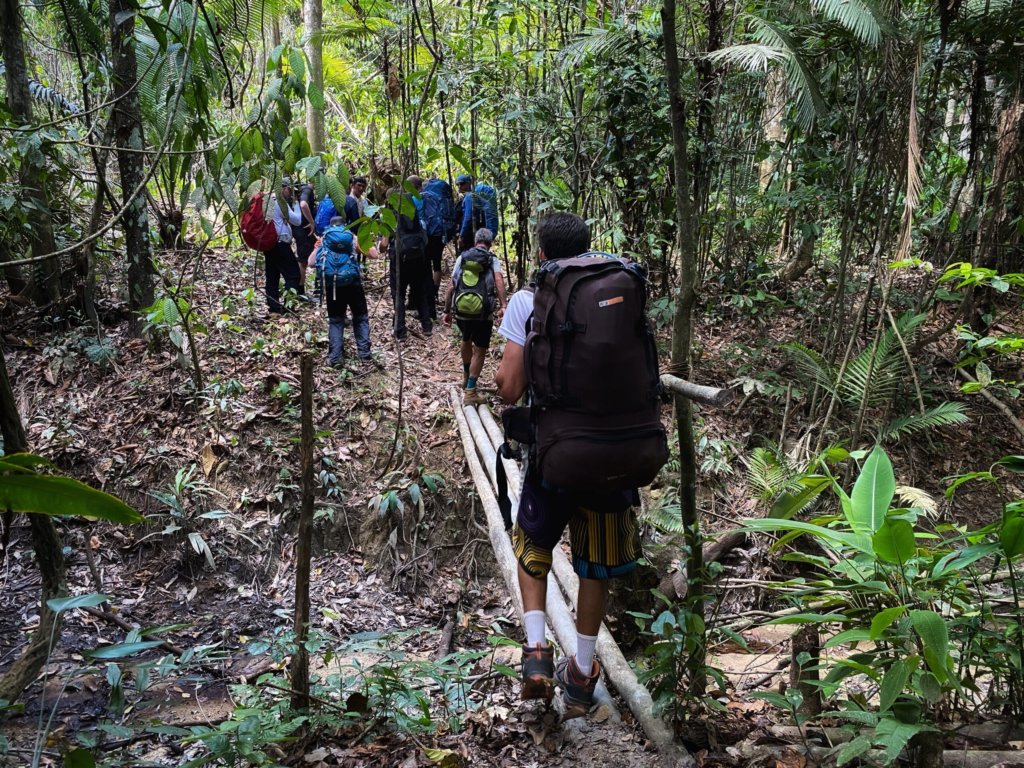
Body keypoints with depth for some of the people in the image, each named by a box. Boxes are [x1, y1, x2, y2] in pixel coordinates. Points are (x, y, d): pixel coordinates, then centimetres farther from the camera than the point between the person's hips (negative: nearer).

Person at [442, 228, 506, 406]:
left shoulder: (462, 258, 12)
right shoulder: (493, 260, 5)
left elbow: (451, 287, 7)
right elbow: (498, 280, -15)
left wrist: (447, 311, 12)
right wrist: (503, 306, -24)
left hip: (461, 311, 4)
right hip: (483, 314, -4)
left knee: (466, 340, 31)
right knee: (480, 351, 6)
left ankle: (466, 376, 47)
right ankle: (470, 392, 1)